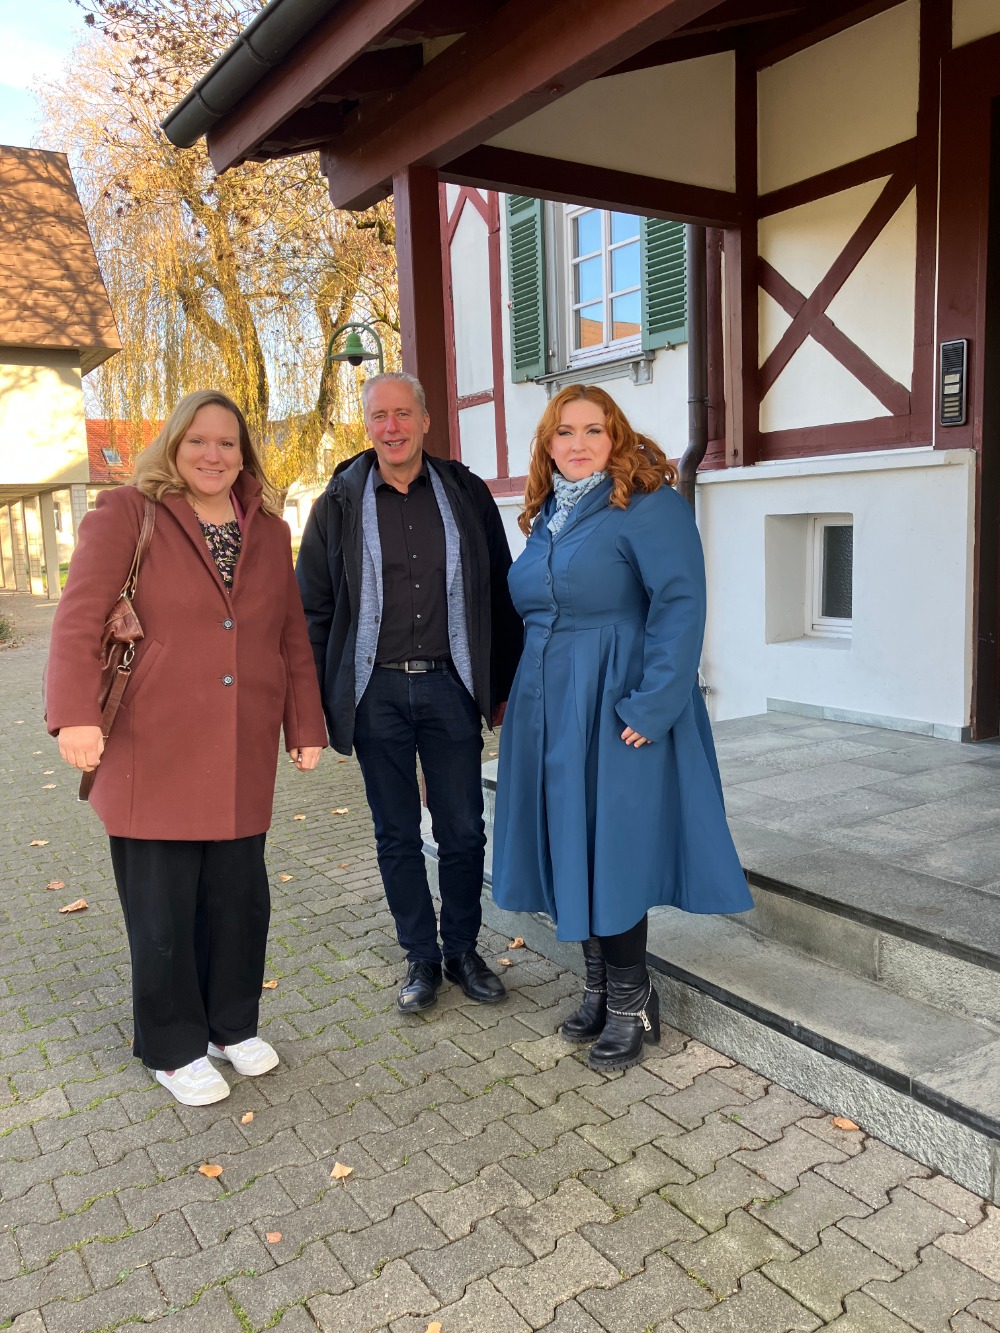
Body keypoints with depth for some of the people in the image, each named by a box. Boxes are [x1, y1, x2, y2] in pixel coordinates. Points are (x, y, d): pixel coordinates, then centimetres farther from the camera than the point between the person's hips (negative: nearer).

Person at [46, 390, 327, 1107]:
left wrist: (306, 725, 9)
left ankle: (233, 1025, 33)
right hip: (154, 751, -3)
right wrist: (77, 713, -24)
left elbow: (293, 637, 12)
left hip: (243, 756, 4)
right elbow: (79, 618, -11)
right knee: (163, 905, 7)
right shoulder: (127, 515, -2)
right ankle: (173, 1047, 27)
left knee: (240, 896, 11)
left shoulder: (270, 530, 11)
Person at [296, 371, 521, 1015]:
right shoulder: (339, 503, 4)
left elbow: (501, 593, 7)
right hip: (376, 691, 0)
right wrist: (314, 701, 1)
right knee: (397, 835, 10)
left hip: (450, 686, 0)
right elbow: (314, 608, 6)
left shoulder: (465, 493, 4)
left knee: (463, 831, 8)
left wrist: (506, 685, 4)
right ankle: (421, 957, 27)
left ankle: (463, 949, 28)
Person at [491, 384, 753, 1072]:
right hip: (551, 708, 7)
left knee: (612, 849, -1)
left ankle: (631, 1003, 18)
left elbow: (681, 603, -18)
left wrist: (651, 705, -23)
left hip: (615, 708, -7)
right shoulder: (546, 516, 13)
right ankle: (602, 989, 28)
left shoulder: (647, 504, -10)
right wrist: (521, 698, 14)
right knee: (571, 849, 12)